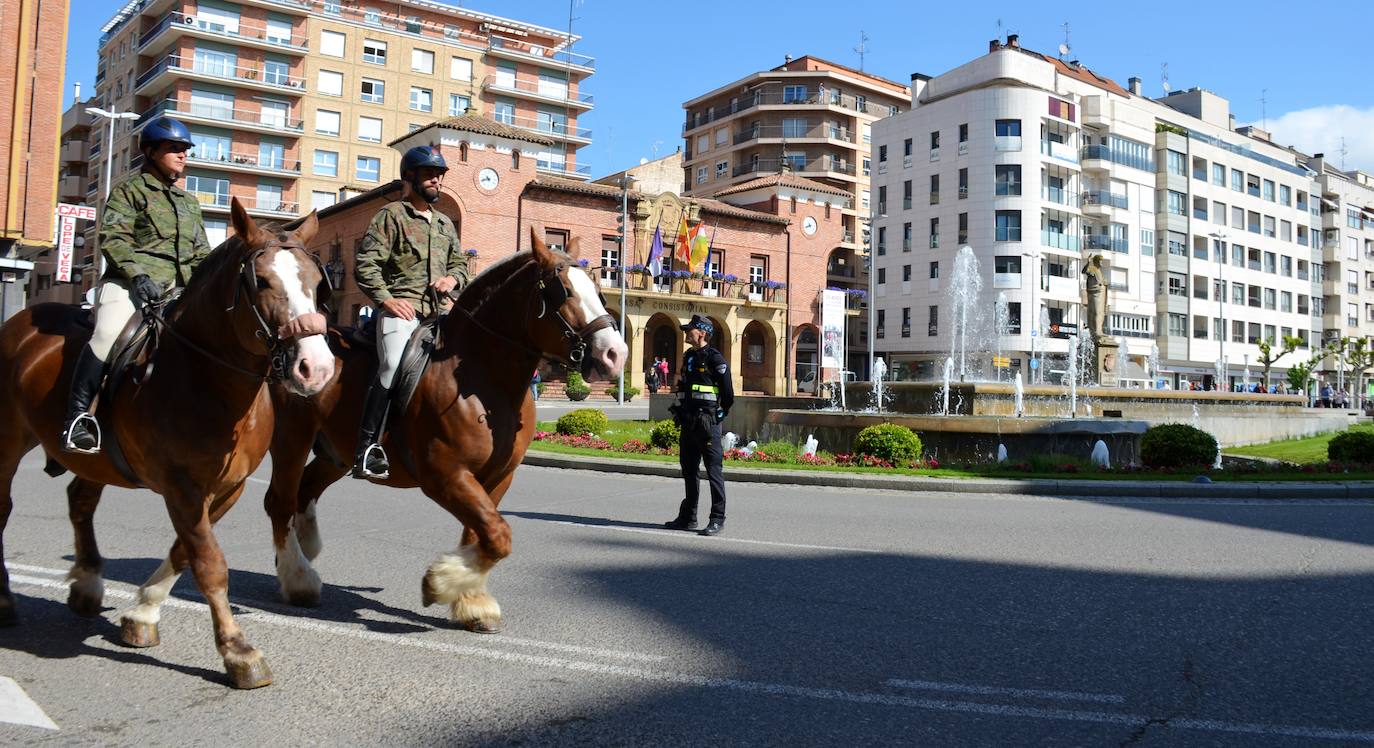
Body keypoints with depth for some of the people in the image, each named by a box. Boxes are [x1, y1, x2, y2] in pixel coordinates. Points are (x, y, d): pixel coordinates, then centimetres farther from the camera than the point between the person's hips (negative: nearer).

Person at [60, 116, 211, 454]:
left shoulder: (190, 202, 24)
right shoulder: (128, 190, 6)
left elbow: (201, 250, 23)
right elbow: (112, 239, -6)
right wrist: (137, 274, -21)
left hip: (177, 289, 6)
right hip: (129, 283, -6)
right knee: (109, 334, -31)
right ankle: (78, 414, -22)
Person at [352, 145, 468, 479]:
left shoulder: (444, 222, 23)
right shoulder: (391, 215, 3)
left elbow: (460, 262, 29)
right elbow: (365, 264, -4)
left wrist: (453, 278, 6)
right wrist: (386, 299, -14)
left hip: (437, 312, 7)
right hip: (400, 310, -7)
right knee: (395, 368, -25)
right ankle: (367, 447, -20)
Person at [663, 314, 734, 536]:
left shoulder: (715, 358, -8)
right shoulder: (688, 357, 17)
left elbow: (728, 394, -9)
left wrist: (718, 416, -3)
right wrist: (679, 412, 16)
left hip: (707, 424, -9)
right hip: (688, 424, 9)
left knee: (714, 471, -4)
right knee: (688, 470, 13)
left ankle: (717, 519, 0)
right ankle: (688, 518, 21)